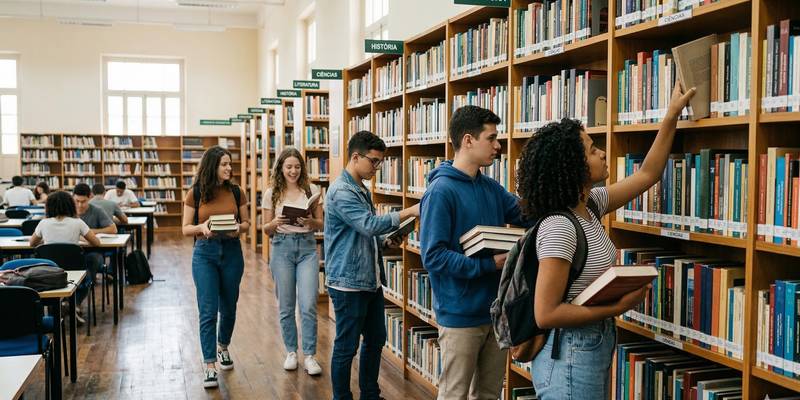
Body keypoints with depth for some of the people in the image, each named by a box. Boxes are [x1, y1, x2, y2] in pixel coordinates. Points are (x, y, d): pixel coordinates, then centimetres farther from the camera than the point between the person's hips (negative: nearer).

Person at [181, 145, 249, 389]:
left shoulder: (236, 192, 1)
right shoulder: (195, 193, -4)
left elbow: (246, 222, 8)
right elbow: (186, 229, -1)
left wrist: (238, 228, -14)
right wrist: (201, 227, -21)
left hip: (232, 252, 3)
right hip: (205, 253, -2)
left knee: (228, 307, 14)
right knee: (208, 311, -6)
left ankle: (223, 348, 40)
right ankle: (210, 367, 1)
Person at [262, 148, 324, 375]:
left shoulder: (312, 190, 3)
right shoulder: (272, 193, 3)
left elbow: (320, 224, 6)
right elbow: (266, 229, 6)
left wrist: (310, 222, -16)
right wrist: (276, 223, -15)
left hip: (307, 247, 0)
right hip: (282, 247, 1)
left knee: (308, 305, -7)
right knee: (286, 306, 8)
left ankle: (309, 356, 3)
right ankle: (291, 352, 23)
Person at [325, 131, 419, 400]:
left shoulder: (362, 190, 14)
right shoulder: (341, 192, -17)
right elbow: (370, 224, -28)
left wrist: (385, 243, 5)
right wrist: (410, 211, -28)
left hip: (371, 280, 10)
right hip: (349, 283, -10)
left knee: (375, 340, 17)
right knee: (346, 347, 2)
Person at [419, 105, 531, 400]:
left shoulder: (492, 188, 7)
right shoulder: (441, 191, -17)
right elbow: (433, 256, -21)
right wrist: (489, 265, -23)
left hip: (496, 310, 7)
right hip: (460, 316, -7)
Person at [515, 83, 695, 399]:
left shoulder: (590, 206, 2)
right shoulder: (558, 228, -25)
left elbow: (647, 175, 15)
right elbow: (545, 314, -26)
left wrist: (672, 114, 12)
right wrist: (616, 308, -22)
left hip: (596, 349, 9)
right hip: (571, 358, -9)